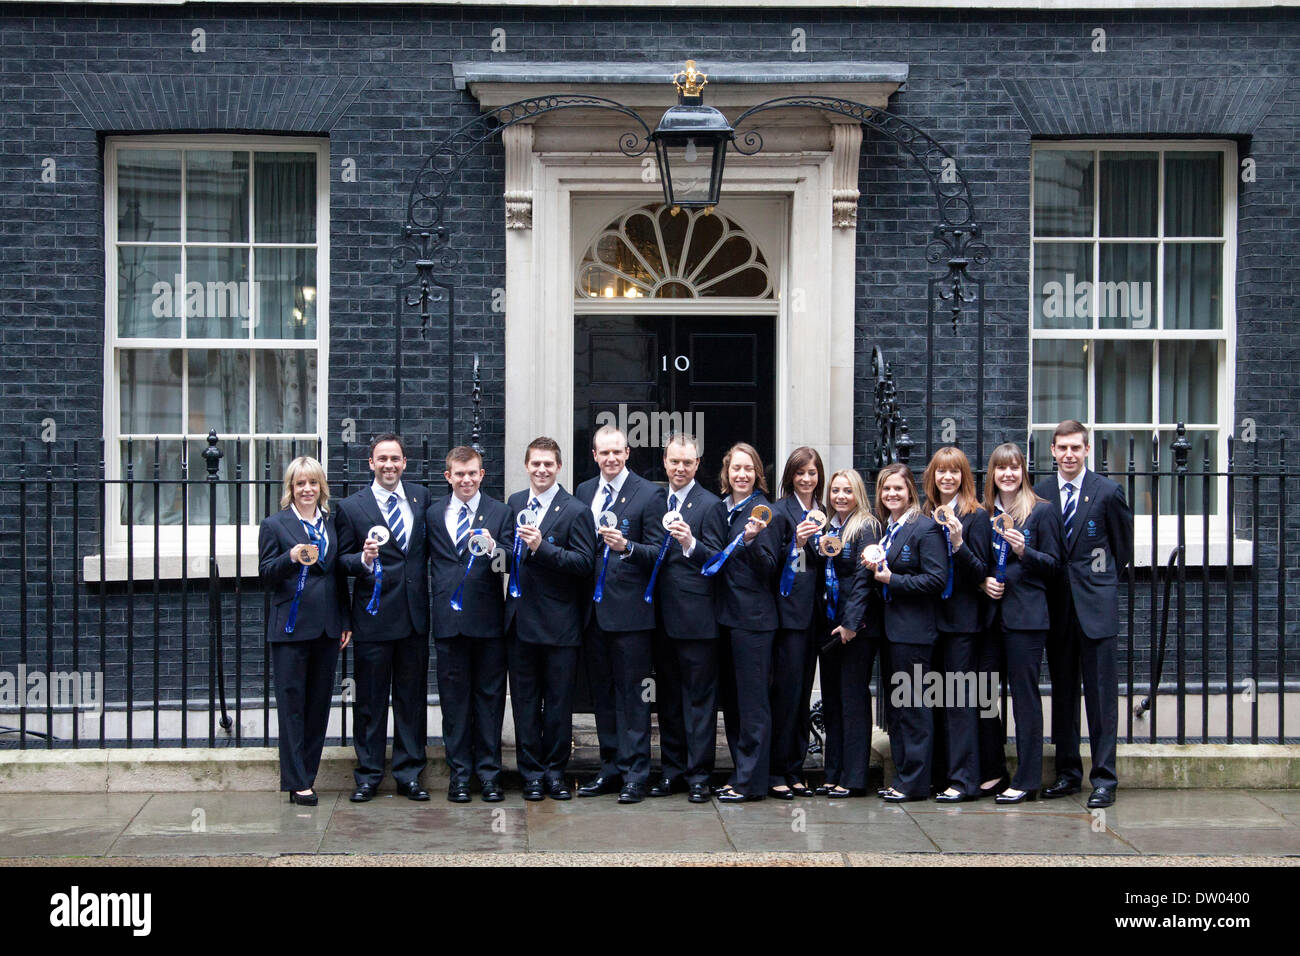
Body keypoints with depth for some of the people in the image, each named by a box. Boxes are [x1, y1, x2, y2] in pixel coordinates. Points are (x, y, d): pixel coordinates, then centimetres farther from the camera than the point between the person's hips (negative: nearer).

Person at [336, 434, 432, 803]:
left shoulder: (421, 497, 9)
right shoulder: (351, 506, 0)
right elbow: (342, 561, 1)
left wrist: (427, 598, 6)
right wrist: (364, 559, -20)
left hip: (414, 616, 3)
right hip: (373, 616, -3)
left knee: (412, 697, 8)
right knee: (370, 700, 4)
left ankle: (409, 773, 17)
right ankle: (368, 775, 14)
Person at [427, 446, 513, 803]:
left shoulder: (499, 512, 2)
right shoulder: (433, 514, 9)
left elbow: (510, 565, -6)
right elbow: (429, 559, 17)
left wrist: (493, 549, -25)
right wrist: (439, 594, 5)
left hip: (488, 617, -2)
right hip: (448, 618, 2)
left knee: (489, 697, 4)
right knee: (454, 697, 6)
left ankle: (489, 772, 13)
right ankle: (459, 773, 15)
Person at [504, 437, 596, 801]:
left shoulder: (575, 511, -8)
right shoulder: (514, 503, 10)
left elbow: (585, 563, -15)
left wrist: (542, 547, -23)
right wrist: (510, 550, 2)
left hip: (559, 622, -5)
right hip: (520, 618, 5)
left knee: (558, 702, 5)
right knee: (524, 701, 9)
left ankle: (555, 771, 16)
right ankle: (532, 773, 18)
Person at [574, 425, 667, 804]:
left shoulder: (648, 494, -4)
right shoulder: (583, 492, 12)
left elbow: (658, 553, -7)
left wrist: (626, 547, -25)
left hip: (631, 609, -6)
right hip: (594, 608, 6)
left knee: (632, 695, -2)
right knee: (602, 693, 13)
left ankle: (635, 774, 4)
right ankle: (611, 768, 22)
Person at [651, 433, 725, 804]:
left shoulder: (709, 504, -6)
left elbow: (718, 561, -13)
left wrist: (690, 544, -28)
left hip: (695, 616, -7)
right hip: (662, 616, 7)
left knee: (699, 697, -1)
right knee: (668, 697, 13)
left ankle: (698, 774, 5)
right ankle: (672, 769, 22)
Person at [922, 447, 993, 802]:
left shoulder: (975, 516, -6)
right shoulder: (926, 515, 11)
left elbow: (980, 573, -10)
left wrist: (958, 543, -24)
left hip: (961, 617, -6)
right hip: (932, 615, 6)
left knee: (959, 697, -5)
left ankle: (963, 779, -2)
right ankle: (941, 770, 17)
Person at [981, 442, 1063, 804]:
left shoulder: (1042, 511, -1)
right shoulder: (984, 513, 12)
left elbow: (1053, 564, -2)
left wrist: (1024, 550, -18)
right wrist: (984, 581, -1)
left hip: (1026, 614, -5)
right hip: (993, 612, 5)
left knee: (1025, 693, -4)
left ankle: (1027, 780, 1)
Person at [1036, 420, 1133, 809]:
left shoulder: (1108, 492, -2)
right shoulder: (1039, 493, 5)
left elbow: (1123, 544, 9)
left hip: (1095, 605, -3)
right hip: (1057, 605, 4)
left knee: (1101, 694, -2)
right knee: (1062, 693, 10)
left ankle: (1103, 779, 3)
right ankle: (1068, 773, 20)